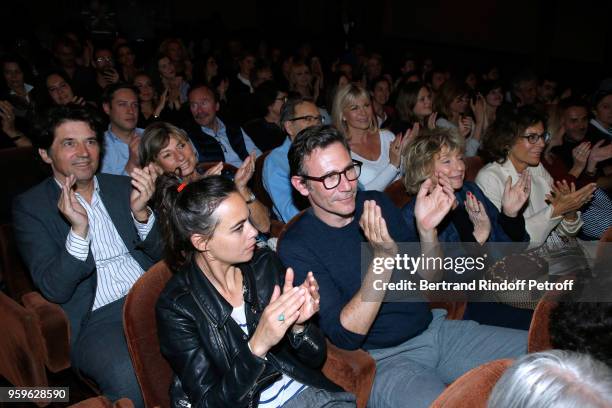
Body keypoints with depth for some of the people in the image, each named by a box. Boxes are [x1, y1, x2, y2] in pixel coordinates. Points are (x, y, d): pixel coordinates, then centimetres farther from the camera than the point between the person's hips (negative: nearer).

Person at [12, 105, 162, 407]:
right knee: (128, 378, -33)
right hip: (96, 318, -3)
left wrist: (141, 213, -11)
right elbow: (54, 290, -5)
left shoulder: (123, 187, 13)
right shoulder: (29, 206, 3)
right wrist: (79, 229, -21)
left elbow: (161, 253, 9)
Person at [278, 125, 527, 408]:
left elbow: (429, 279, 8)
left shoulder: (377, 203, 3)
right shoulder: (296, 247, -13)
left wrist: (426, 229, -12)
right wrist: (383, 256, -29)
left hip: (433, 328, 6)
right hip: (383, 359, -6)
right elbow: (346, 337, -19)